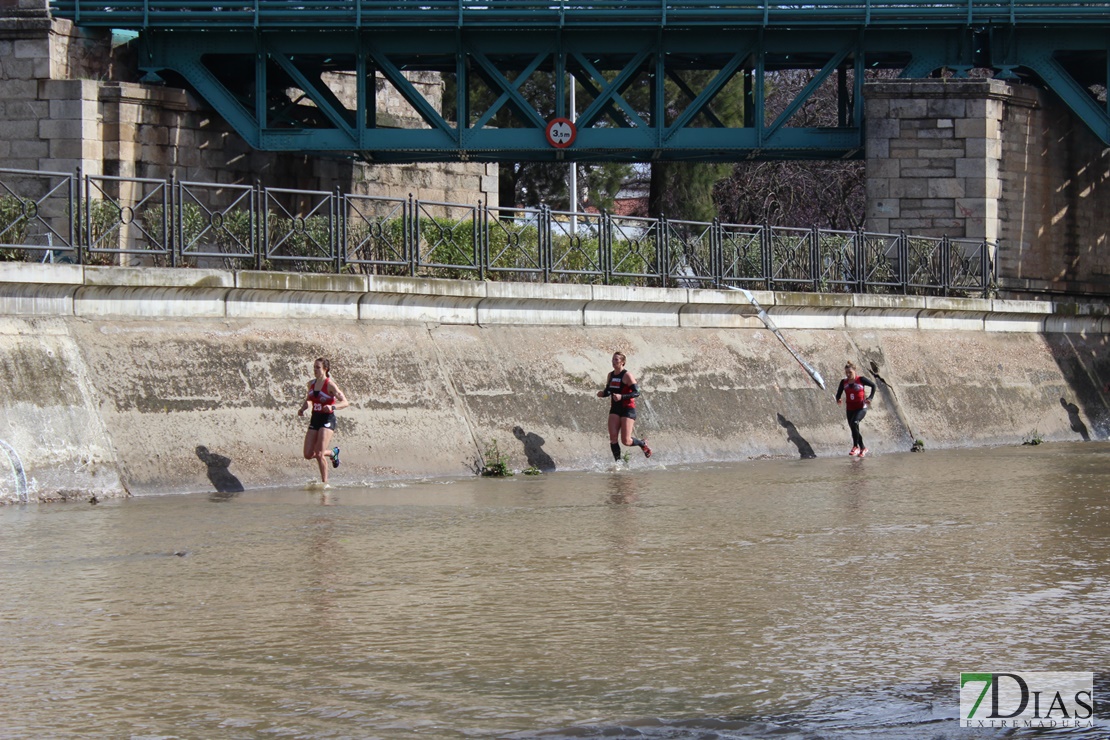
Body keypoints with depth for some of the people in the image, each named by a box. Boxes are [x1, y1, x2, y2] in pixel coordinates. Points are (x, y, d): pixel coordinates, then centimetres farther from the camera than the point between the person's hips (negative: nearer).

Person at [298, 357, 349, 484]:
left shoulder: (330, 384, -11)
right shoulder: (311, 383, 8)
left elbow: (345, 402, -16)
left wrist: (332, 407, -34)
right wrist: (302, 408, 5)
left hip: (327, 419, -7)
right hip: (315, 419, 7)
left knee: (319, 454, -16)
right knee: (308, 455, 2)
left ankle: (324, 482, -3)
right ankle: (332, 453, 28)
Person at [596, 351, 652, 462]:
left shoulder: (627, 375, -11)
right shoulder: (611, 375, 9)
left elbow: (636, 393, -16)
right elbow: (608, 391, 20)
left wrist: (621, 396, -29)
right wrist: (602, 393, -4)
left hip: (628, 410, -6)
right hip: (615, 409, 6)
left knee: (626, 441, -8)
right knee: (613, 437, -10)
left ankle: (643, 444, 22)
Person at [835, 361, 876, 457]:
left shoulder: (861, 379, -7)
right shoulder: (844, 382, 3)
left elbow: (873, 386, 2)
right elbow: (839, 393, 7)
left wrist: (870, 398, -10)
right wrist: (838, 400, -16)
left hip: (861, 408, -5)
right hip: (850, 409, 5)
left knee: (854, 423, -29)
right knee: (854, 429, 9)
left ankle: (855, 446, -20)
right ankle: (863, 448, 29)